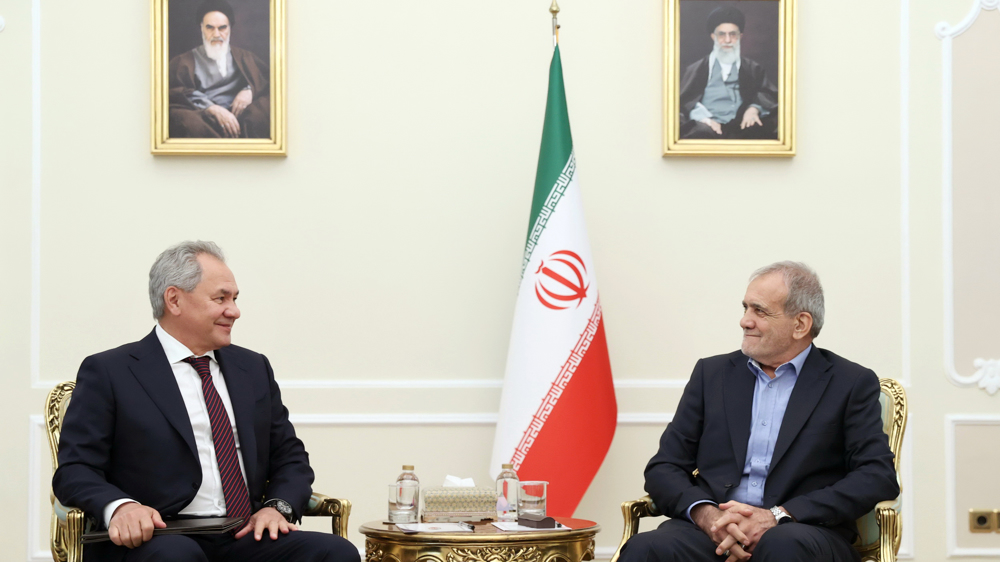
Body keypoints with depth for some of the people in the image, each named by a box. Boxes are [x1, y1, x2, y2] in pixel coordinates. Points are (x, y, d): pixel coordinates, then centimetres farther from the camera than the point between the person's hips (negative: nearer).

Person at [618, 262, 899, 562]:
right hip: (712, 531, 3)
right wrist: (705, 514, -11)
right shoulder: (712, 373, 17)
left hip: (801, 530, -2)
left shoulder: (852, 384, 8)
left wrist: (779, 516, -16)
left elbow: (879, 477, -5)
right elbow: (663, 467, 13)